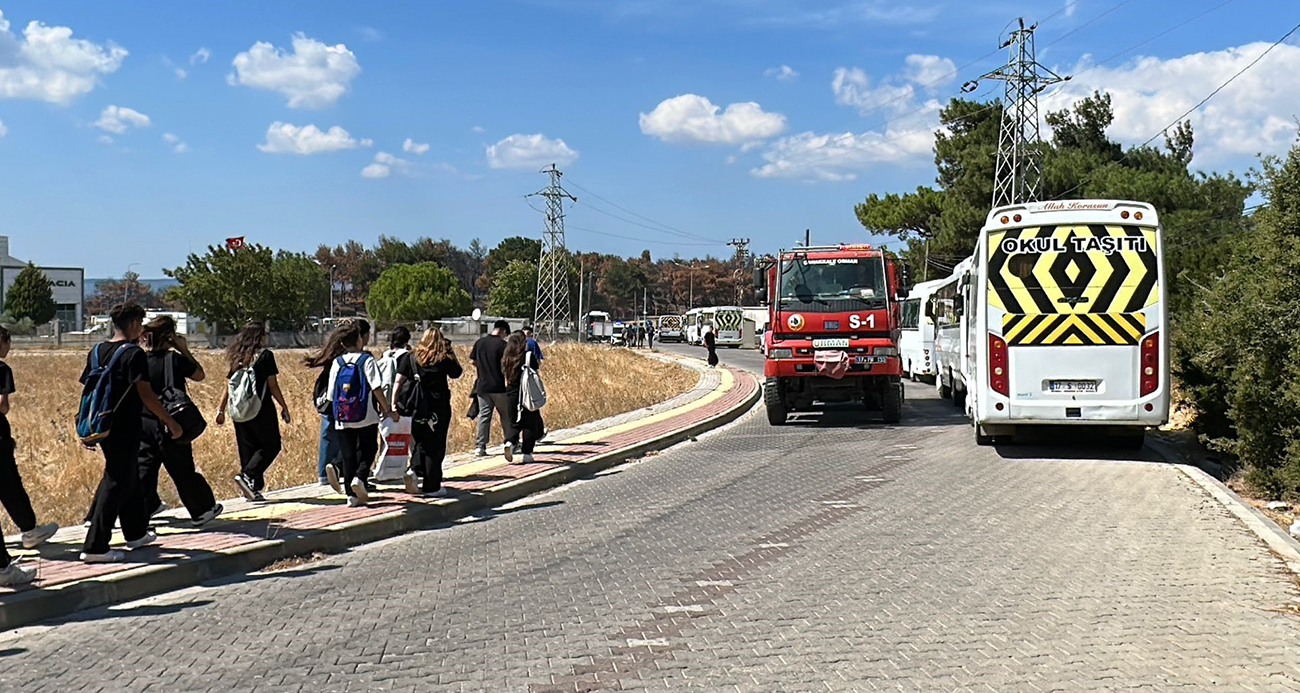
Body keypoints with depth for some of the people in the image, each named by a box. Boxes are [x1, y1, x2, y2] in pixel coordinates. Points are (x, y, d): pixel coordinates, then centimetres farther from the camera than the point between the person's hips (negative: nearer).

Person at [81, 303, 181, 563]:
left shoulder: (97, 351, 9)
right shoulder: (134, 354, -14)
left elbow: (87, 388, 13)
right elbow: (145, 393, -19)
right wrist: (170, 422, -13)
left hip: (103, 426, 8)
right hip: (125, 429, -8)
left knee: (130, 477, 21)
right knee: (116, 483, -4)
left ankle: (136, 533, 34)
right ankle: (95, 547, -5)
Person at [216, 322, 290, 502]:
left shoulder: (237, 358, 11)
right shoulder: (265, 355, -5)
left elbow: (229, 386, 8)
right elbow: (273, 386, -8)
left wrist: (221, 409, 13)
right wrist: (284, 407, -2)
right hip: (261, 409, -6)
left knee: (247, 449, 11)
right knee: (271, 446, 3)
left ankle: (253, 489, 10)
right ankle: (248, 476, -14)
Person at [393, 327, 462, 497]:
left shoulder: (412, 359, 3)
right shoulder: (444, 359, -2)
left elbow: (398, 382, -1)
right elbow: (456, 373, 14)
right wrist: (451, 354, 14)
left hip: (417, 407, 2)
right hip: (439, 407, -2)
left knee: (421, 443, 19)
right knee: (435, 445, 5)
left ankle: (414, 470, -6)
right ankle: (431, 487, 6)